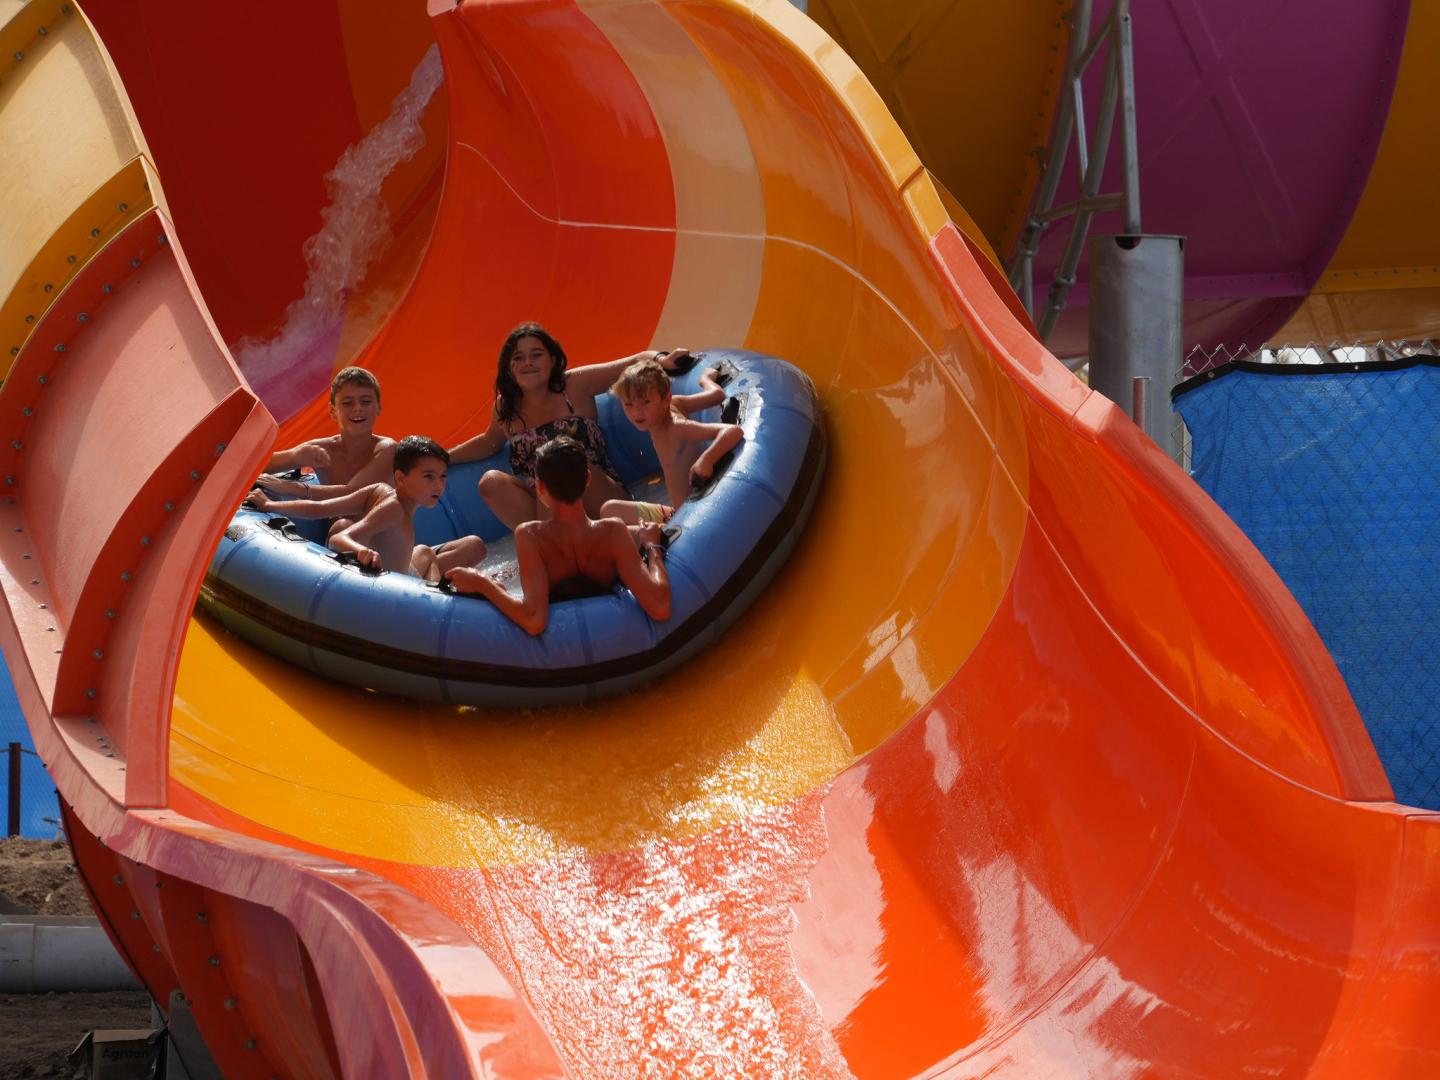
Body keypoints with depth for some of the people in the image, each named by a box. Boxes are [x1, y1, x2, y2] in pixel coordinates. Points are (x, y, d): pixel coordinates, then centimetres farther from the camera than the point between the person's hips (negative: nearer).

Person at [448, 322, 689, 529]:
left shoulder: (575, 385, -4)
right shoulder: (505, 409, 9)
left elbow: (635, 363, -9)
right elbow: (488, 443, 30)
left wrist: (660, 359, -30)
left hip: (601, 504, -4)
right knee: (491, 482, -17)